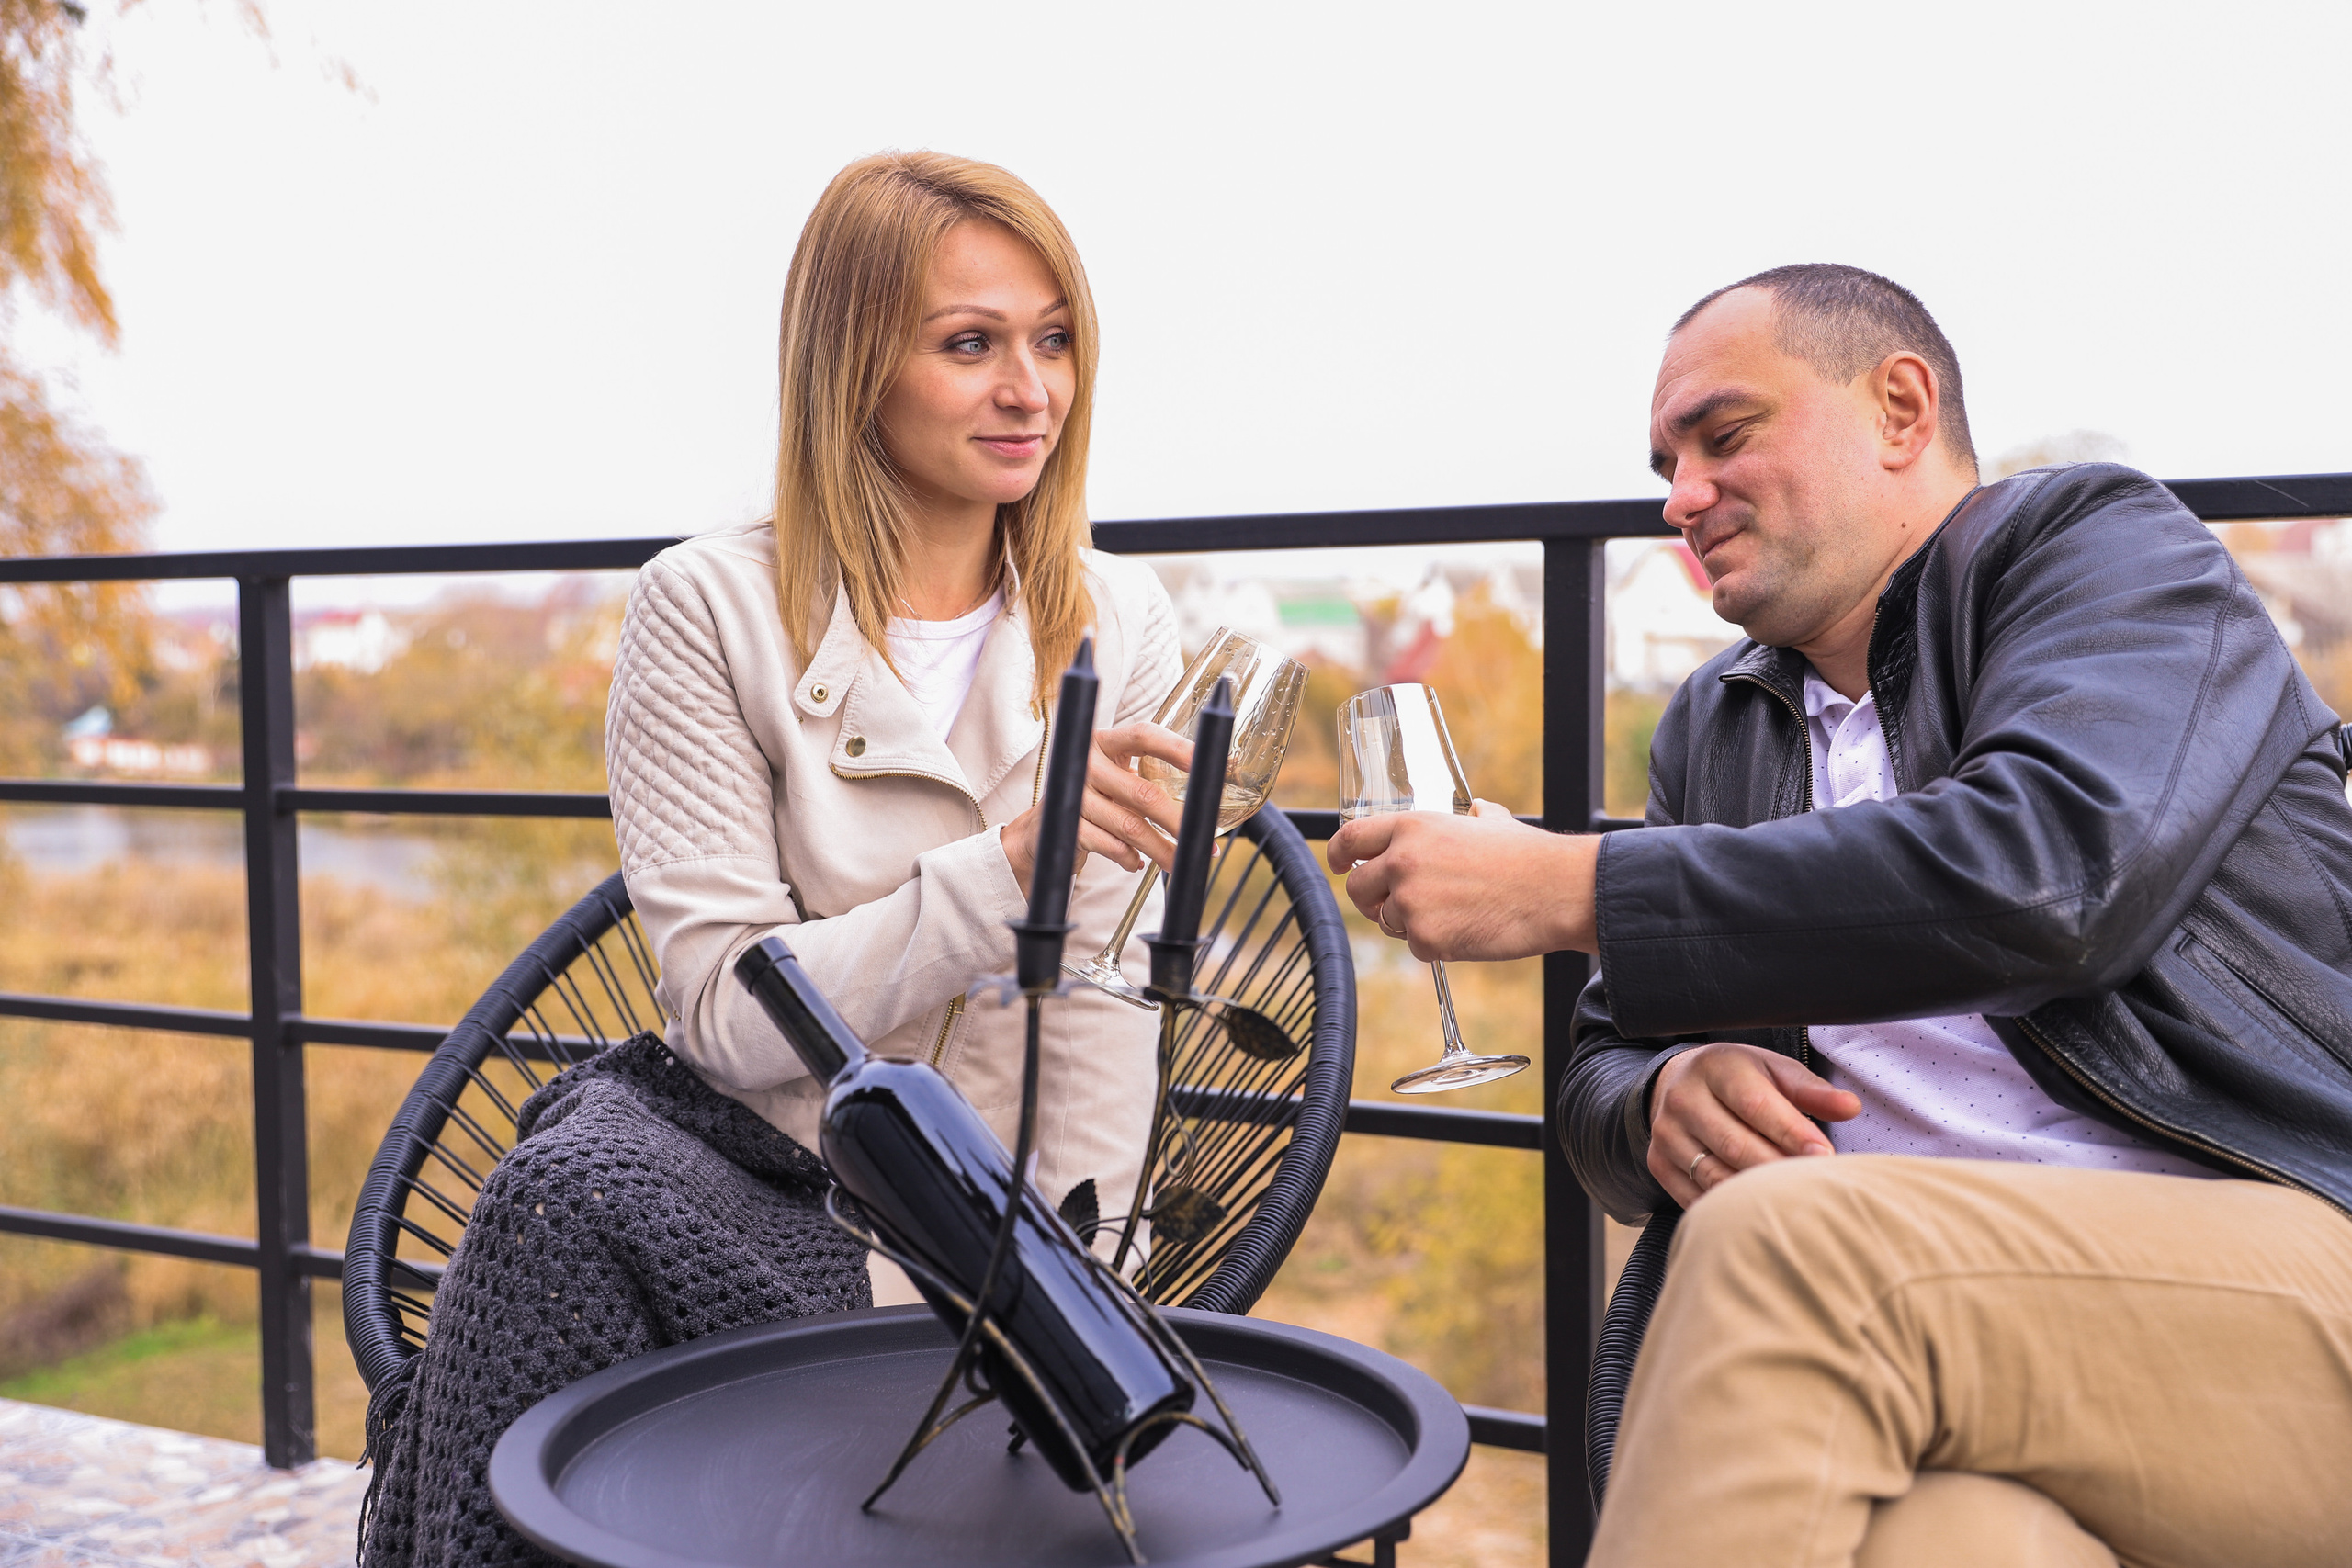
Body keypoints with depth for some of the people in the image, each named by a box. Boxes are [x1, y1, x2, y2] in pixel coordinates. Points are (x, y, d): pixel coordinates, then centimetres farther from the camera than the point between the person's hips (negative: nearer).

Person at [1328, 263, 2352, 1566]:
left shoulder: (2105, 538, 4)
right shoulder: (1710, 728, 22)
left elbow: (2041, 869, -17)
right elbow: (1602, 1074, 21)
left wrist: (1567, 886, -14)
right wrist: (1667, 1096, -6)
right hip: (1944, 1346, 3)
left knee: (1784, 1246, -30)